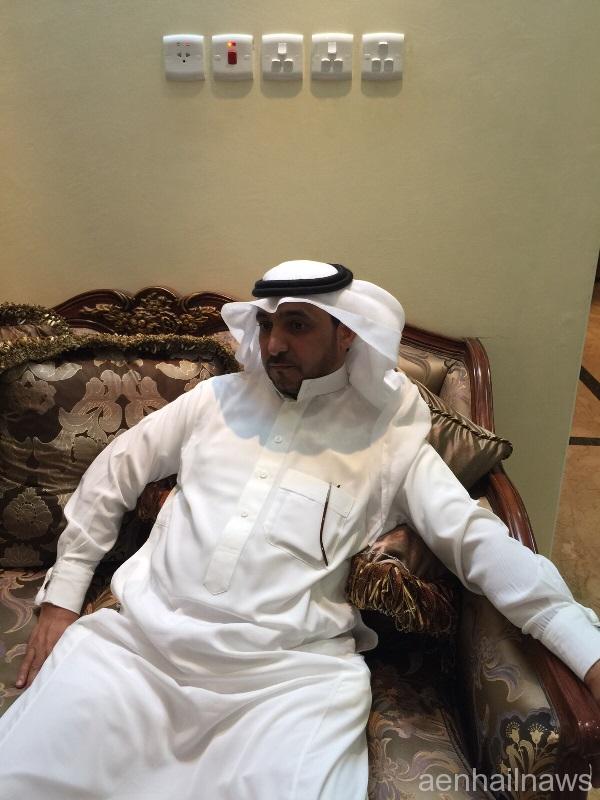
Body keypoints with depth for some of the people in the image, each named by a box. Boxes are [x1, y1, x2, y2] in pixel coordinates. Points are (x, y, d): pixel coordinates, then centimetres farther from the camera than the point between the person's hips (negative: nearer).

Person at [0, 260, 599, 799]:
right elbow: (115, 471, 17)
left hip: (289, 668, -1)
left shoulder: (389, 437, 4)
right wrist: (62, 596, 12)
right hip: (138, 637, 3)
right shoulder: (219, 398, 12)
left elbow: (477, 539, -2)